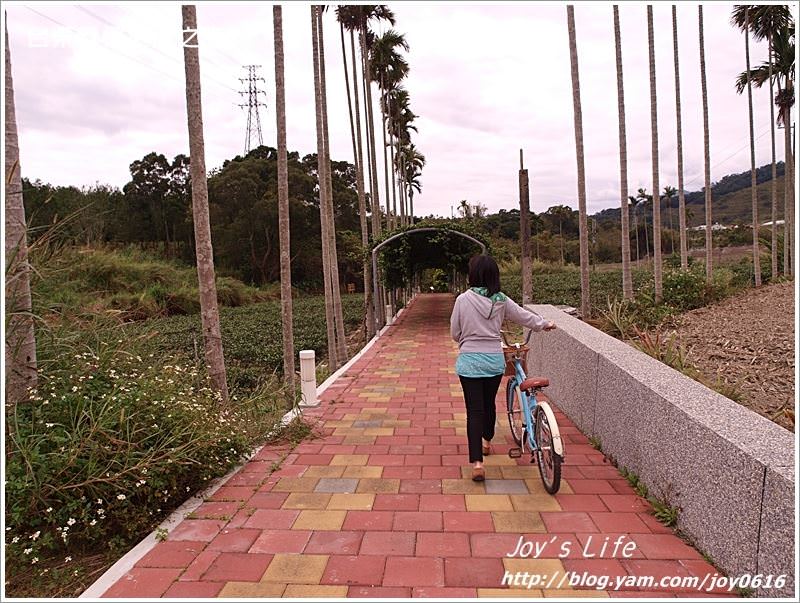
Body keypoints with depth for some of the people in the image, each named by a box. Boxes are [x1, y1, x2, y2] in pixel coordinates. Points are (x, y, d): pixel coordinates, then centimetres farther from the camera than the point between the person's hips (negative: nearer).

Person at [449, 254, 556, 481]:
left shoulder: (463, 299, -9)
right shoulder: (501, 300, -2)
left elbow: (455, 333, -1)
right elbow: (524, 316, 14)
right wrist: (544, 324, 33)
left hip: (469, 361, -3)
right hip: (495, 359, 3)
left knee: (474, 410, -2)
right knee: (489, 403, 23)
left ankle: (477, 462, -10)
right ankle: (487, 442, 46)